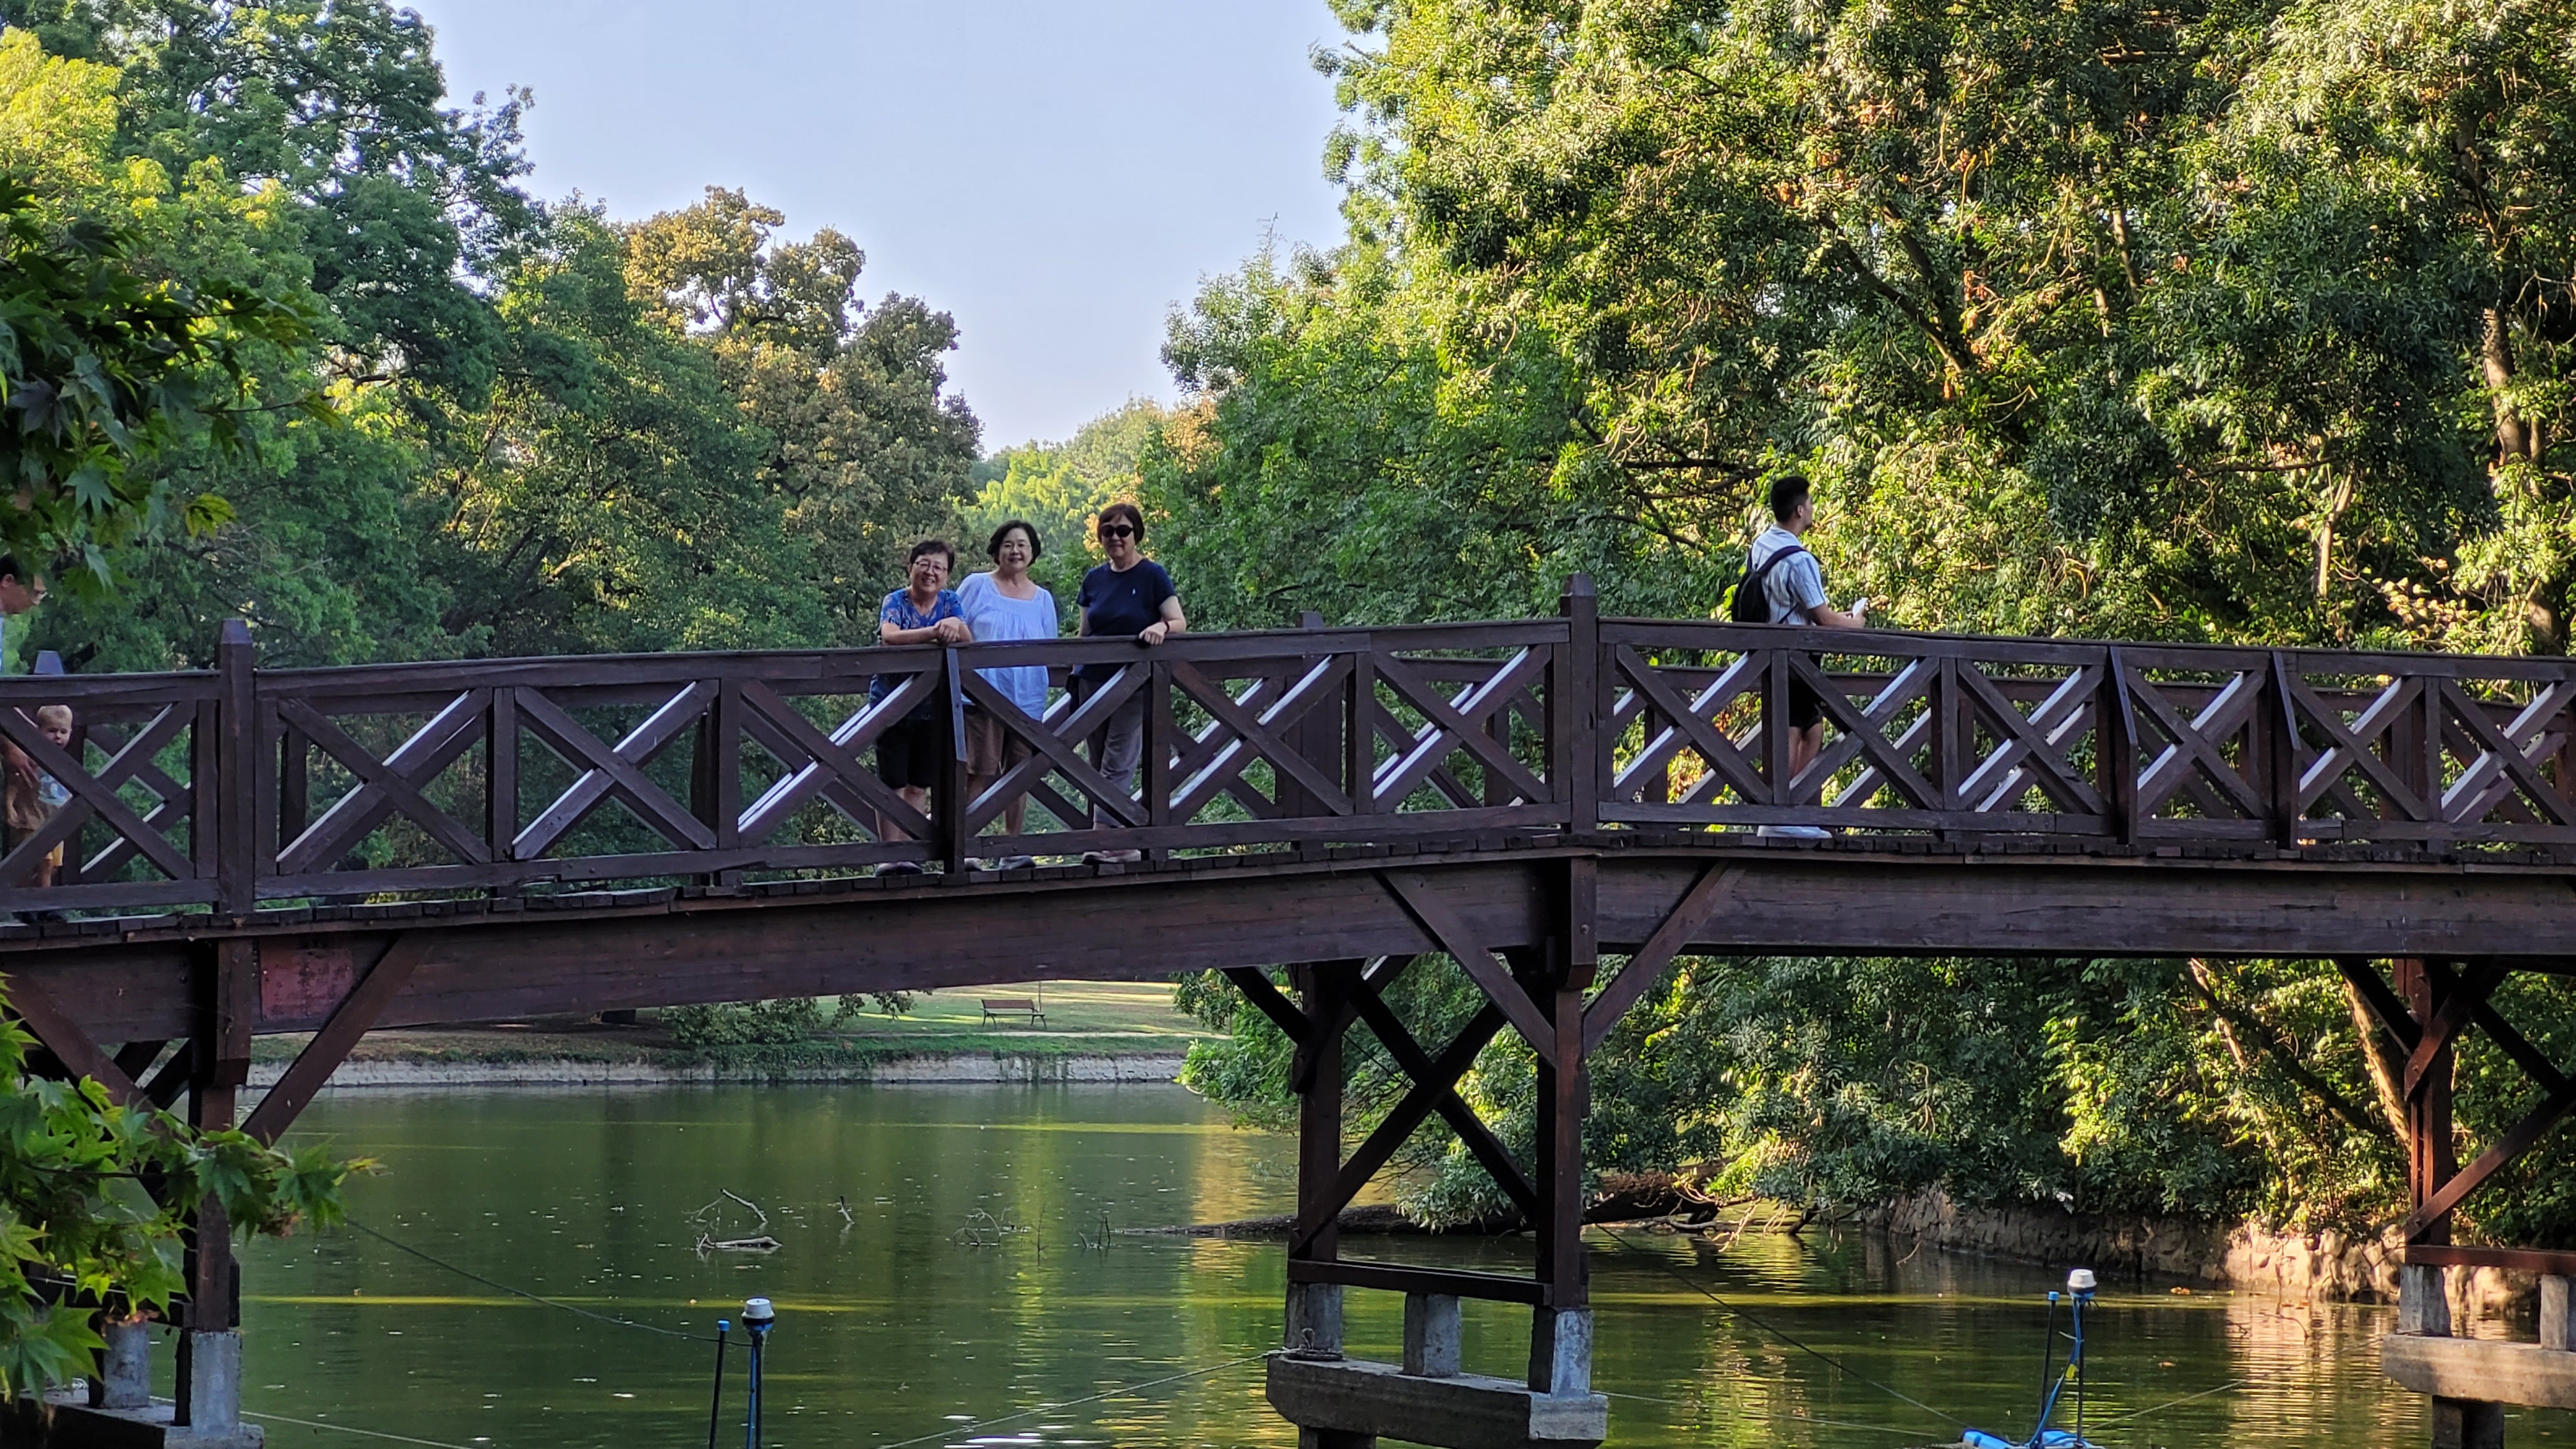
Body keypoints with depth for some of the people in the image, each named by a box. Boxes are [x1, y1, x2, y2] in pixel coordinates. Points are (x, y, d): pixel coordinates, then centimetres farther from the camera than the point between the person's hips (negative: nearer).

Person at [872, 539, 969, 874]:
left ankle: (910, 855, 13)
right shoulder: (896, 602, -8)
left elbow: (968, 642, -5)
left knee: (919, 786, 8)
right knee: (892, 784, -3)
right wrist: (934, 632, -39)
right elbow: (889, 636, -27)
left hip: (931, 708, 4)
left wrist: (955, 626, -28)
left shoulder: (950, 602, 5)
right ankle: (888, 857, 0)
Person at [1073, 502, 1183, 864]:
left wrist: (1161, 627, -26)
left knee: (1117, 766, -10)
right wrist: (1075, 677, 9)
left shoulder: (1153, 576, -3)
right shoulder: (1094, 579, 11)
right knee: (1099, 767, 5)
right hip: (1094, 682, 6)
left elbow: (1180, 623, -5)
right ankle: (1122, 846, 9)